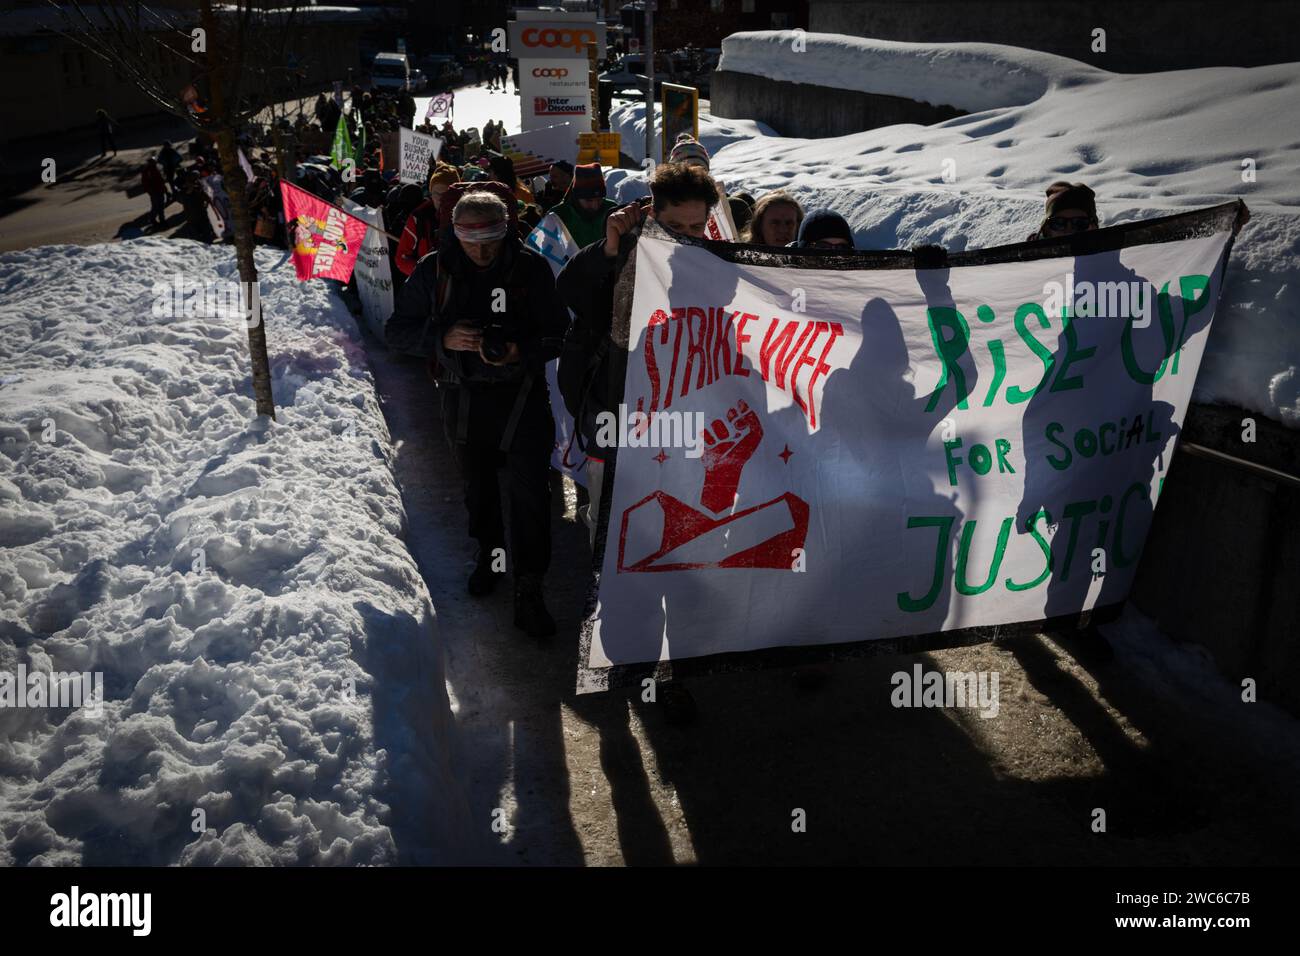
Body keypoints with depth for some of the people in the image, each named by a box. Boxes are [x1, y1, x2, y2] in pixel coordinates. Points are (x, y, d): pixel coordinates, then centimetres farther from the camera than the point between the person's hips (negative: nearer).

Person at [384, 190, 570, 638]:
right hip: (466, 395, 3)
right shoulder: (434, 270, -6)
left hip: (522, 395, -2)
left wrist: (520, 351, -27)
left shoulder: (530, 268, -11)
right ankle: (489, 552, 43)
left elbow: (558, 334, -7)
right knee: (478, 483, 19)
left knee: (530, 490, -8)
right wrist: (443, 337, -20)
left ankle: (528, 589, 1)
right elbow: (397, 329, -1)